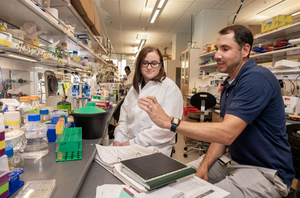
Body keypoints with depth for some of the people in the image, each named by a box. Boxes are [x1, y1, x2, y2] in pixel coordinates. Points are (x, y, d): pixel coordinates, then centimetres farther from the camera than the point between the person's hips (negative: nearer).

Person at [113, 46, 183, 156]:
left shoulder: (170, 88, -7)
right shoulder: (135, 88, 15)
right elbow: (124, 117, 12)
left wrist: (134, 142, -16)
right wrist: (118, 139, -5)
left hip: (154, 148, -5)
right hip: (129, 141, 6)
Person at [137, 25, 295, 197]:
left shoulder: (256, 78, -22)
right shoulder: (229, 84, 8)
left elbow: (227, 133, -31)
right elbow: (222, 132, 6)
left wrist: (170, 122, -32)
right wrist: (204, 165, -7)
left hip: (266, 171, -8)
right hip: (233, 161, 8)